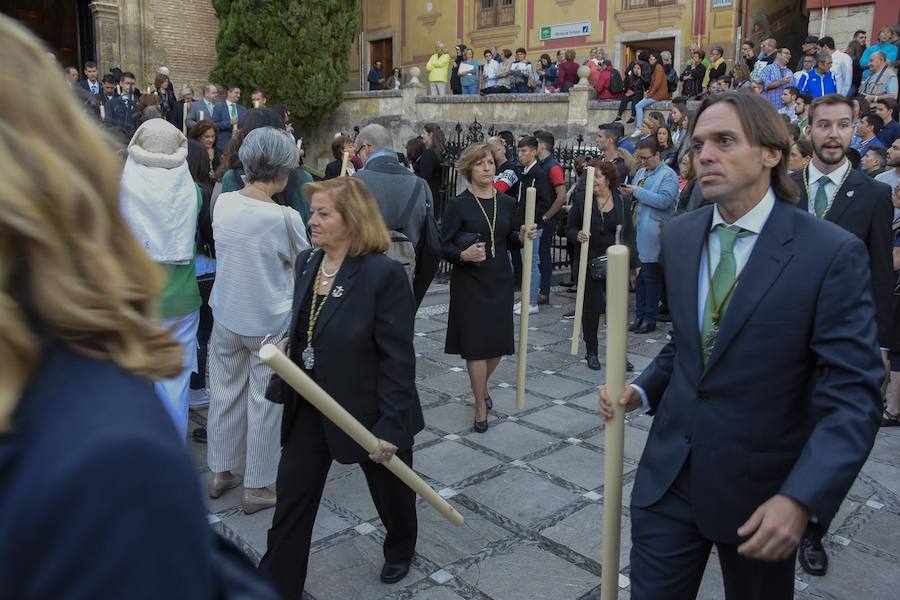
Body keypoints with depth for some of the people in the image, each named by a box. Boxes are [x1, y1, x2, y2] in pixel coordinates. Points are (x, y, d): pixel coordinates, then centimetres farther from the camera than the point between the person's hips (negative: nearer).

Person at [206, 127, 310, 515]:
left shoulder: (222, 203, -8)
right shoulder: (284, 217, -22)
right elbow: (304, 262, -6)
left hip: (227, 316, 5)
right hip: (270, 323, -5)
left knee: (225, 393, 18)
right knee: (264, 403, 8)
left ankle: (220, 473, 34)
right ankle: (256, 487, 20)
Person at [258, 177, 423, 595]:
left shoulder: (384, 274, -23)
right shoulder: (306, 263, -1)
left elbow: (398, 359, -22)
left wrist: (391, 426, -21)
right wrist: (284, 347, -2)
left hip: (366, 409, -5)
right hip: (310, 405, 5)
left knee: (390, 489, 20)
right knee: (292, 494, 7)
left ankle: (400, 549, 51)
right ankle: (278, 584, 24)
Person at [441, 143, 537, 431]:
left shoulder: (507, 203, 5)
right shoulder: (458, 204, -8)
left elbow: (511, 242, 13)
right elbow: (444, 246, -8)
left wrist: (523, 237, -8)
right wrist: (463, 255, -26)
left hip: (500, 280, 4)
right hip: (469, 281, -4)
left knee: (499, 342, 11)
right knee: (476, 343, -1)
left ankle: (482, 385, 41)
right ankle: (481, 406, 16)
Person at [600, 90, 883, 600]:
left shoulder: (833, 253, -15)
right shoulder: (679, 237, 2)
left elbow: (855, 394, -17)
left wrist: (801, 499, -27)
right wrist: (644, 391, -2)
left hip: (761, 489, -3)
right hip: (669, 476, 4)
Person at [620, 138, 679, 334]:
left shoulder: (668, 175, -7)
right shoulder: (640, 173, 16)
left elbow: (664, 201, -20)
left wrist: (638, 192, -19)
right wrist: (627, 194, -1)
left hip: (653, 234, -7)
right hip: (637, 230, 7)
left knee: (651, 277, 0)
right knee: (639, 275, 11)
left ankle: (650, 319, 9)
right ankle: (639, 316, 20)